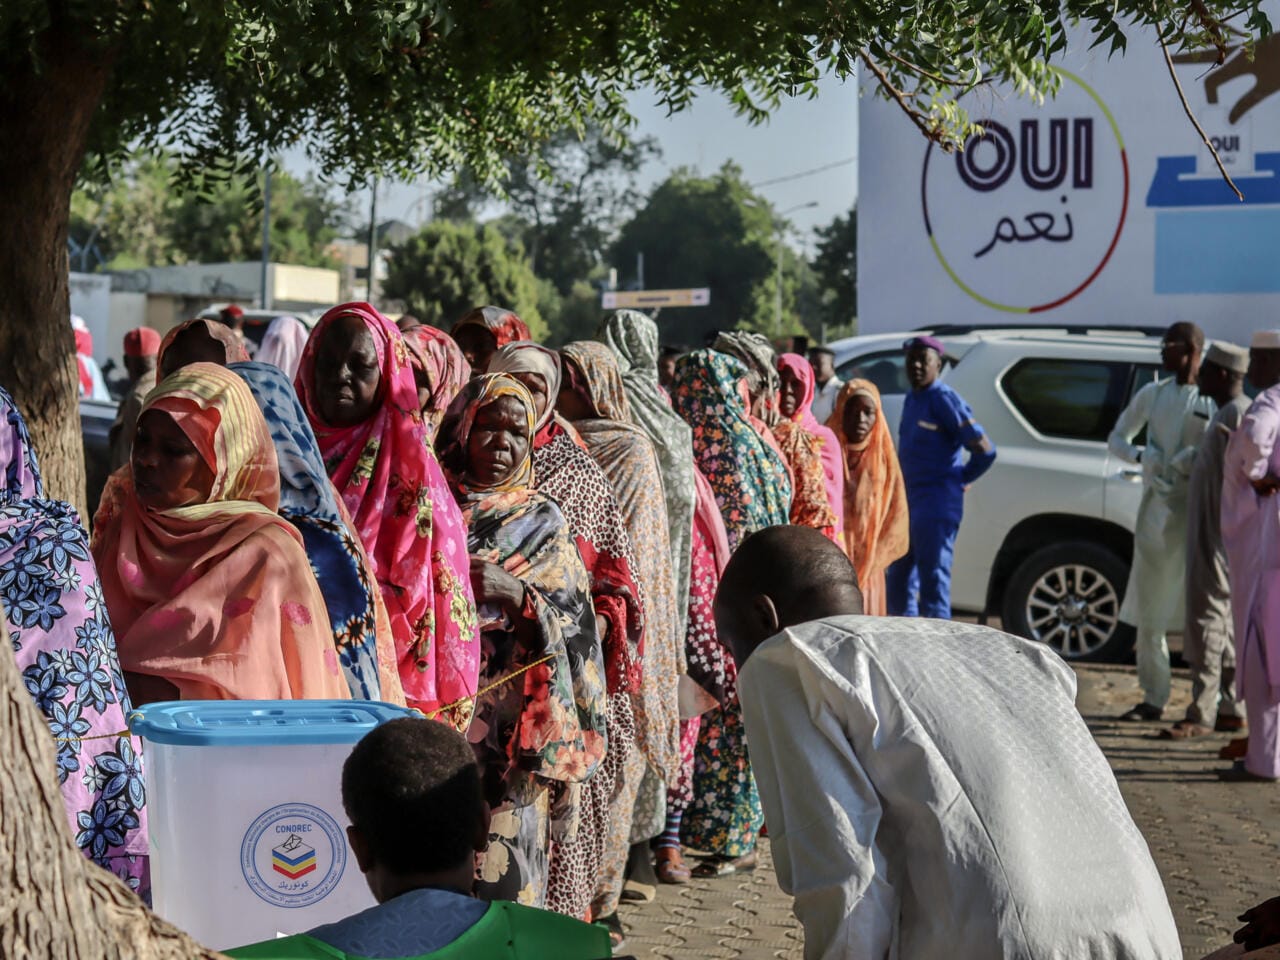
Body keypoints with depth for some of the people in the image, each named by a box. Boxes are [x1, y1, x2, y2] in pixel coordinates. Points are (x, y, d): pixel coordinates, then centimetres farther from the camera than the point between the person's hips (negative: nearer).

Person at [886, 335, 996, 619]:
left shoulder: (944, 399, -12)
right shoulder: (911, 399, 14)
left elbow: (984, 450, -15)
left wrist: (960, 480, -1)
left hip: (937, 508, -9)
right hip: (909, 505, 9)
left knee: (933, 585, -7)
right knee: (898, 584, 14)